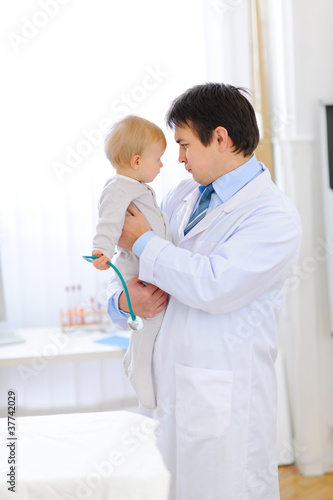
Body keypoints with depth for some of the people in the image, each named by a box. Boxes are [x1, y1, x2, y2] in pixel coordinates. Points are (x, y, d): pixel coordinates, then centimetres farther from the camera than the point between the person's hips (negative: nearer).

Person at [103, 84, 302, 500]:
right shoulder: (182, 196, 12)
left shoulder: (275, 216, -12)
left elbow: (214, 285, -25)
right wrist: (124, 298, -3)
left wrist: (143, 242, -12)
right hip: (169, 386, 7)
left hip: (224, 398, -6)